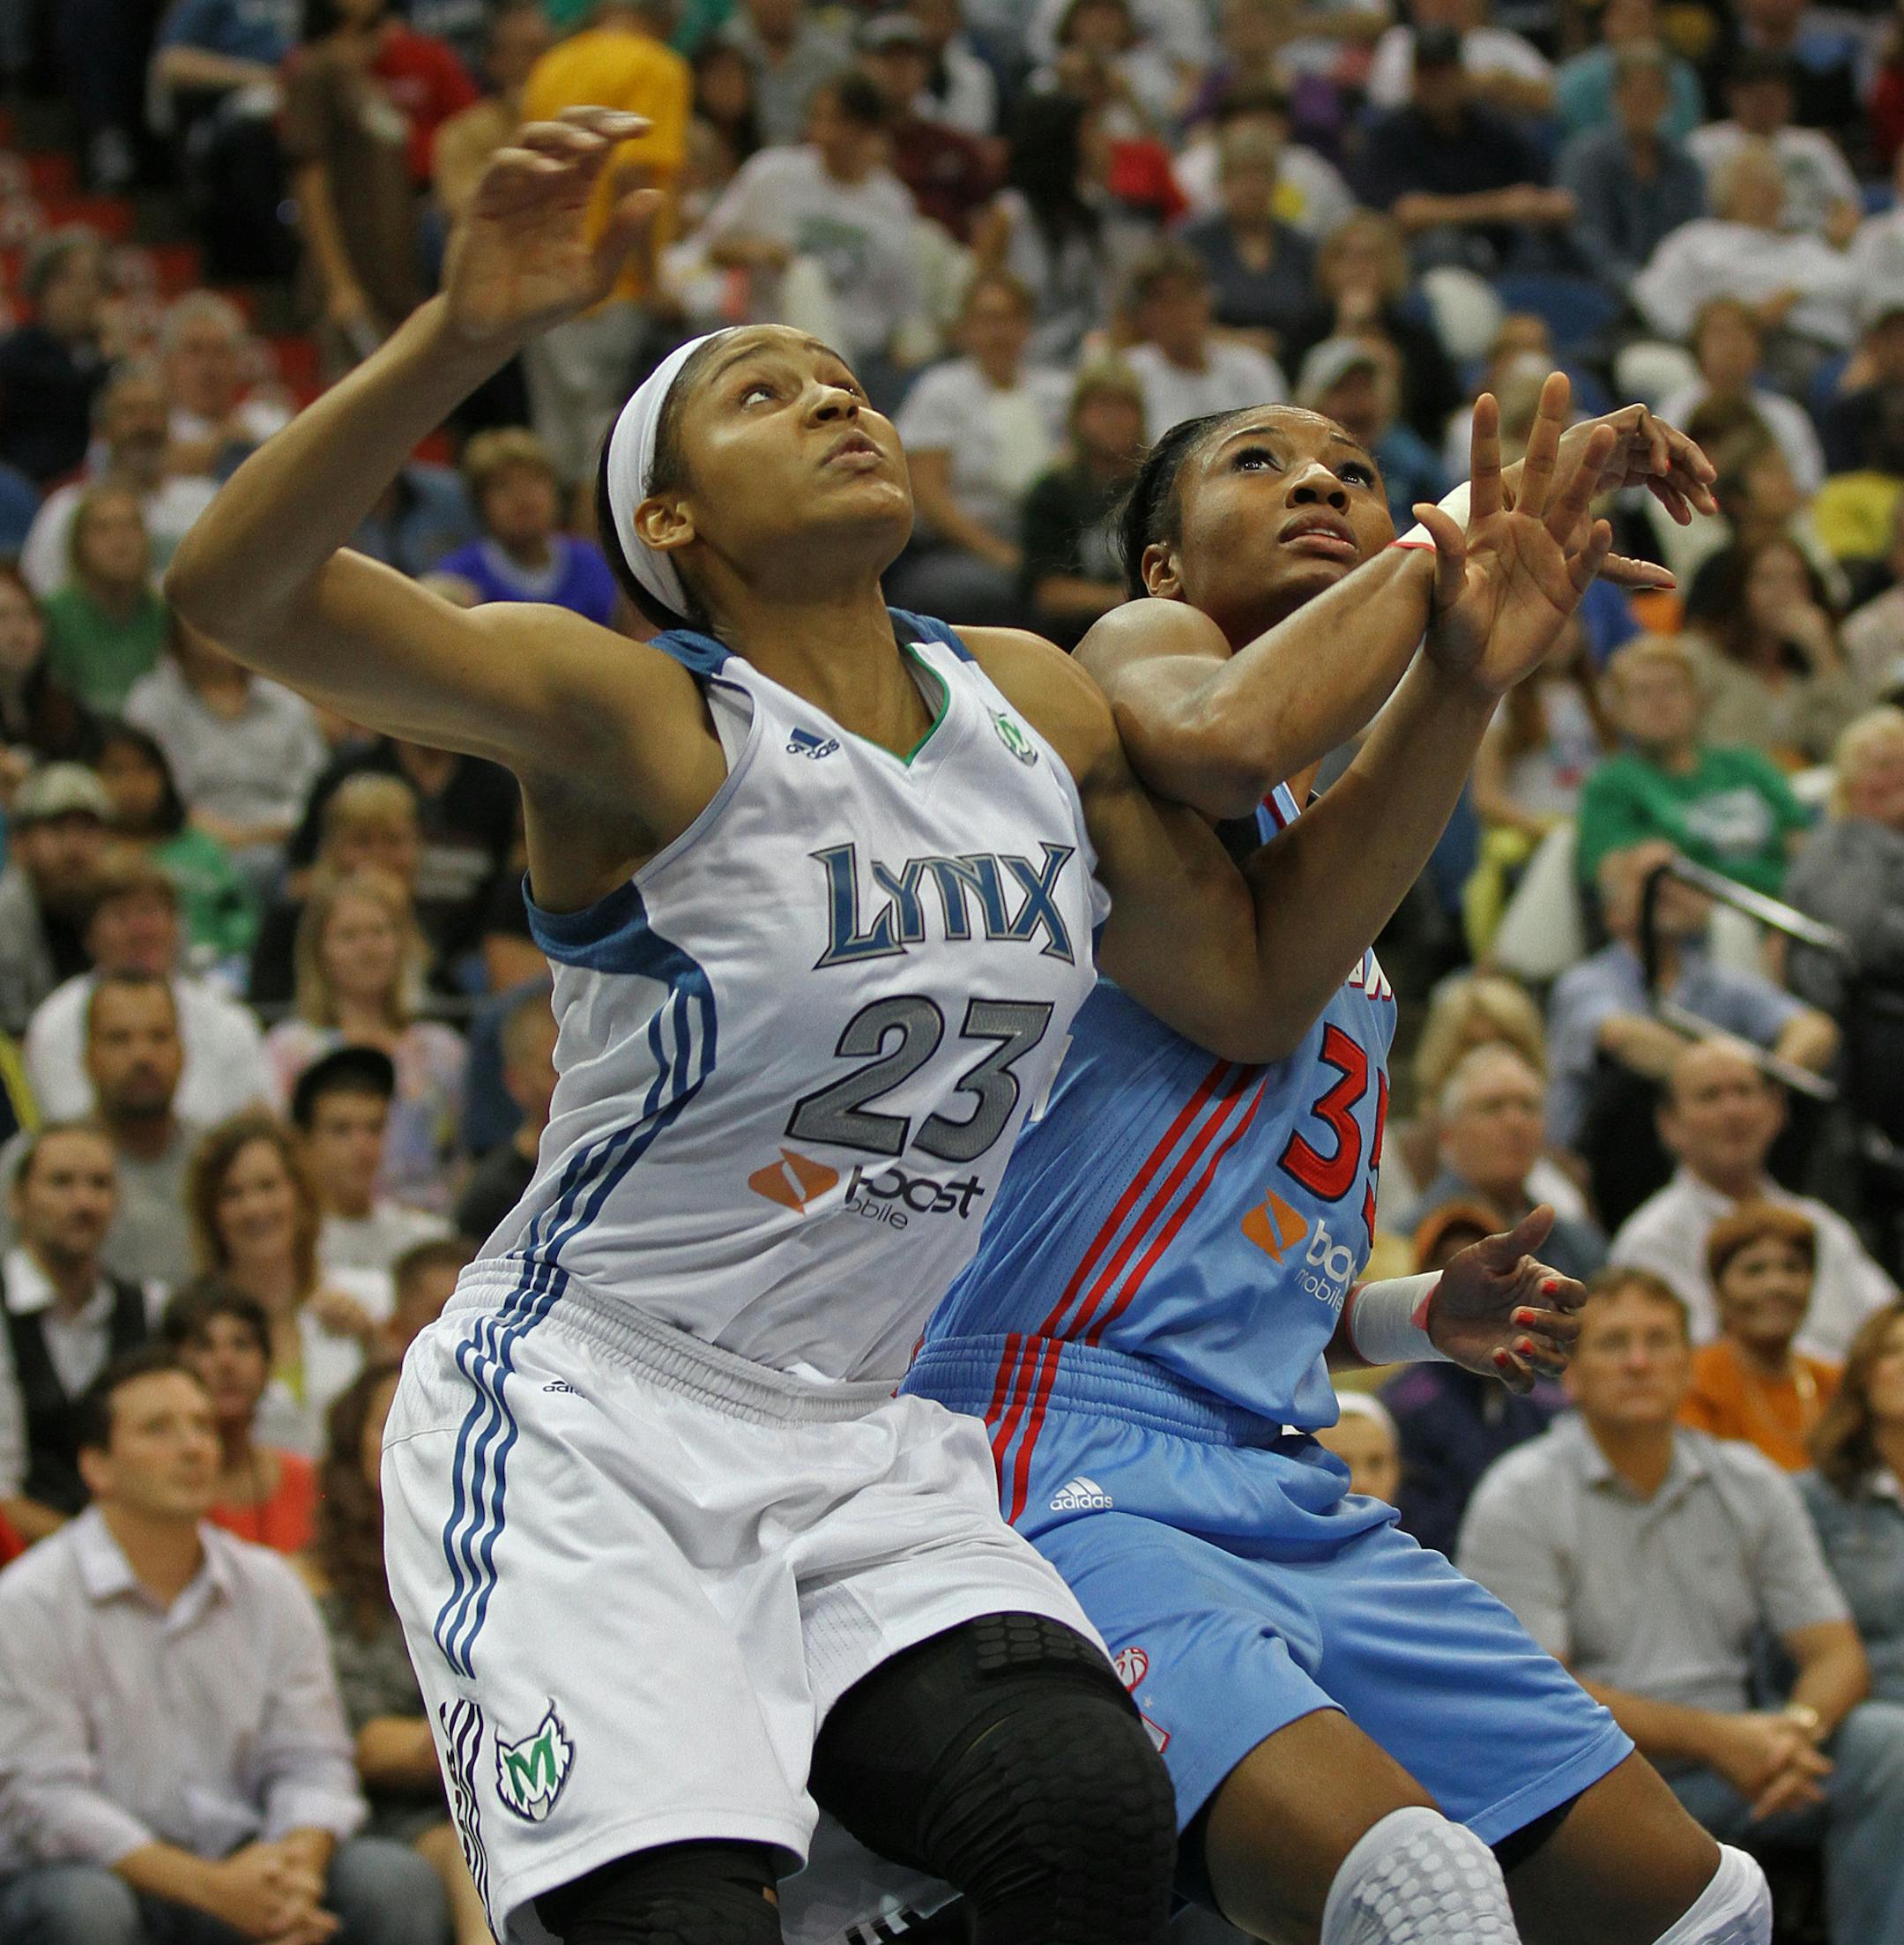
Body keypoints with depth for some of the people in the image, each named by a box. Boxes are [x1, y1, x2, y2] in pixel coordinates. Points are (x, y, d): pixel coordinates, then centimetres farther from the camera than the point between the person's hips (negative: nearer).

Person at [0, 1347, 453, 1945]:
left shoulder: (269, 1587, 9)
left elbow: (311, 1761, 5)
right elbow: (50, 1797, -15)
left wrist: (297, 1863, -20)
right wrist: (211, 1887, -26)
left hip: (238, 1862, 4)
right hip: (103, 1869, -4)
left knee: (398, 1881, -19)